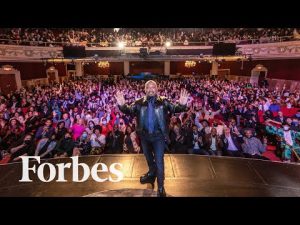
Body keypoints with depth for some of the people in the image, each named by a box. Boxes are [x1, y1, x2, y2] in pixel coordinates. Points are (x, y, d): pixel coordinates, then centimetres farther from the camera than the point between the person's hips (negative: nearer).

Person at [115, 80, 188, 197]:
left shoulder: (163, 101, -6)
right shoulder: (139, 102, -1)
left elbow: (174, 108, -16)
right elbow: (129, 110, -11)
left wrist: (182, 104, -38)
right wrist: (122, 105, -33)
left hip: (158, 135, -3)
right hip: (144, 135, 3)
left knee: (159, 161, 4)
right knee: (148, 157, 25)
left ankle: (160, 187, 20)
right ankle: (152, 173, 53)